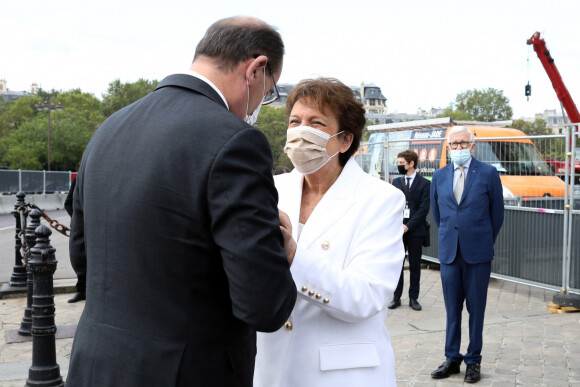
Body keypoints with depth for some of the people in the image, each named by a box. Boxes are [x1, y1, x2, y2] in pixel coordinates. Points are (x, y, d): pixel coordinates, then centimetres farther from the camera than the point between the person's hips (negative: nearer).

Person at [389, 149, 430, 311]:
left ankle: (413, 298, 12)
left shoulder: (424, 184, -1)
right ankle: (396, 297, 11)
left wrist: (408, 226, -12)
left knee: (415, 266, 4)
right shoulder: (396, 182, 11)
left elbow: (423, 209, -6)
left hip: (415, 230, -3)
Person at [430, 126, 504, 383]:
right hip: (449, 253, 3)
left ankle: (474, 361, 17)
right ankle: (452, 359, 19)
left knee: (476, 309, 6)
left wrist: (484, 241, 10)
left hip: (478, 254, -3)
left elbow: (497, 212, 4)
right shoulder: (439, 176, 7)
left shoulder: (488, 173, -3)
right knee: (452, 309, 9)